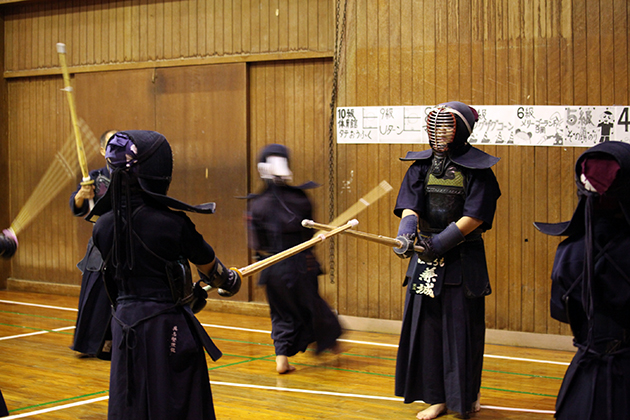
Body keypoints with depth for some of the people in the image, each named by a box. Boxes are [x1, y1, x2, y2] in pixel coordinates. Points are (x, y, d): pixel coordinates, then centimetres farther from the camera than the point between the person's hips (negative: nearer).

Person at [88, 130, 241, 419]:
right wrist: (230, 280, 25)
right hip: (167, 328, -5)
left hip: (125, 328, 5)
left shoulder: (104, 226, -1)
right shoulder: (173, 223, -16)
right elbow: (209, 266, 1)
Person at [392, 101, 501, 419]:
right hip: (426, 261, 4)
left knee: (462, 329, 2)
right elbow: (410, 205, -3)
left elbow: (474, 217, -12)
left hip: (463, 261, -4)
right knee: (427, 327, 5)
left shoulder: (477, 169, -6)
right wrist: (406, 233, -24)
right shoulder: (422, 165, 7)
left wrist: (439, 243, -21)